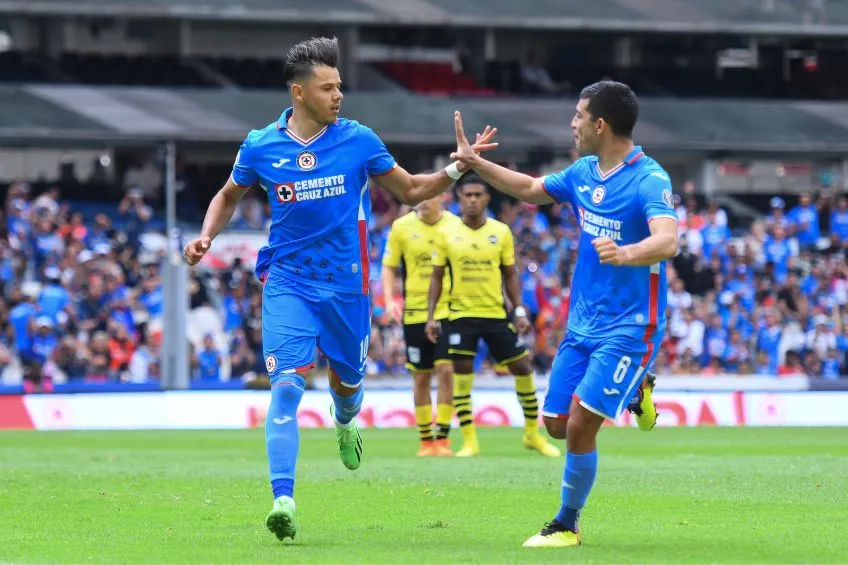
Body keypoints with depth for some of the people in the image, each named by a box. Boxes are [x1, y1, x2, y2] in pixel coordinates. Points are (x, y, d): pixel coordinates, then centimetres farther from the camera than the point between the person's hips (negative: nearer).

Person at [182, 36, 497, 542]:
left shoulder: (358, 140, -3)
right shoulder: (261, 147, -3)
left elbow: (410, 190, 8)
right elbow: (229, 197, 16)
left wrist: (456, 168, -7)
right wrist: (206, 237, -1)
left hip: (347, 284, 1)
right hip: (289, 283, -1)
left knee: (347, 380, 15)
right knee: (287, 386, -17)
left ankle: (345, 423, 54)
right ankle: (283, 499, -21)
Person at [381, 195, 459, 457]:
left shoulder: (455, 226, 0)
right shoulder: (401, 226, -1)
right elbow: (388, 266, 5)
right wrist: (389, 300, -8)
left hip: (447, 310, -1)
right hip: (415, 312, 1)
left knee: (445, 370, -11)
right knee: (421, 376, 6)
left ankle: (442, 438, -6)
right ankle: (425, 440, 17)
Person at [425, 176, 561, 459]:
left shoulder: (502, 232, 2)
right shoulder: (448, 235, 0)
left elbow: (510, 274, 8)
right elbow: (437, 277, 5)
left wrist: (520, 311, 0)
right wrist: (431, 316, -1)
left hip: (497, 314, 1)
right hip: (462, 315, -1)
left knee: (522, 368, 3)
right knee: (461, 375, -5)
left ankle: (533, 433, 18)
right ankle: (469, 441, 3)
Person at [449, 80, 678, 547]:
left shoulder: (649, 180, -19)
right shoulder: (584, 173, 6)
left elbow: (668, 241, -35)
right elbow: (531, 189, 25)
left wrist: (625, 253, -54)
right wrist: (474, 163, 20)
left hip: (628, 328, -8)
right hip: (583, 322, 8)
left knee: (579, 426, -12)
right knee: (557, 424, 9)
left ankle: (567, 525, 6)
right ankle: (632, 391, 34)